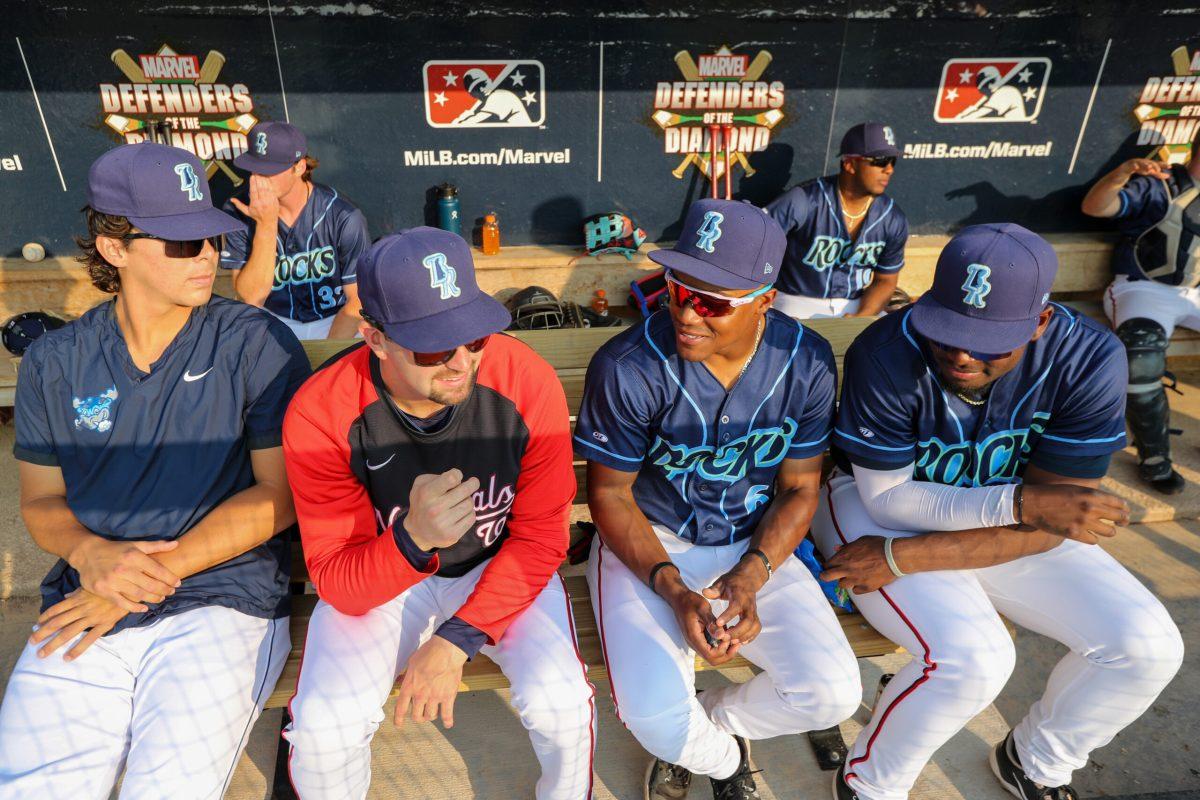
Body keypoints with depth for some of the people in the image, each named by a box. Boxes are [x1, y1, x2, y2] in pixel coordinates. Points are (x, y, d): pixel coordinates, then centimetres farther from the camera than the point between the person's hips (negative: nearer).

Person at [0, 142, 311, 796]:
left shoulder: (257, 344, -2)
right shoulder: (53, 362, 9)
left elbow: (279, 495, -6)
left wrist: (154, 572, -12)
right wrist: (89, 553, -10)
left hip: (223, 601, -3)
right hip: (86, 609, 3)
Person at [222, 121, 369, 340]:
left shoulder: (343, 217, -16)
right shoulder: (239, 211, -8)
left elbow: (358, 299, -11)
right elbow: (251, 298, -14)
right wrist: (266, 224, -23)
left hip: (335, 321, -1)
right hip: (274, 320, 2)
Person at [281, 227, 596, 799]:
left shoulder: (527, 382, -22)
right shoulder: (319, 414, -23)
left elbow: (540, 538, -12)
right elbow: (338, 584, -20)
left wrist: (457, 639, -19)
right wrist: (412, 538, -42)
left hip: (500, 571, 0)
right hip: (374, 584, 1)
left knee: (562, 703, -22)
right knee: (324, 728, -21)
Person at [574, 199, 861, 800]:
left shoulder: (807, 364, -12)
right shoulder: (626, 368, -22)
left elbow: (799, 488, -2)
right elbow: (609, 492, -10)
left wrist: (750, 578, -17)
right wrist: (674, 590, -21)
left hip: (756, 548, 3)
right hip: (649, 546, -2)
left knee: (832, 695, -14)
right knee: (656, 720, -21)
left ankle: (704, 723, 19)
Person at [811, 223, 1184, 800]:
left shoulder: (1089, 359, -20)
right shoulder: (888, 354, -29)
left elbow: (1047, 527, -19)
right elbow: (885, 498, -20)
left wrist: (904, 558, -28)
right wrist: (1019, 503, -32)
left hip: (1008, 520, 4)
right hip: (877, 504, -4)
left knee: (1149, 645, -8)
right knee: (972, 656, -28)